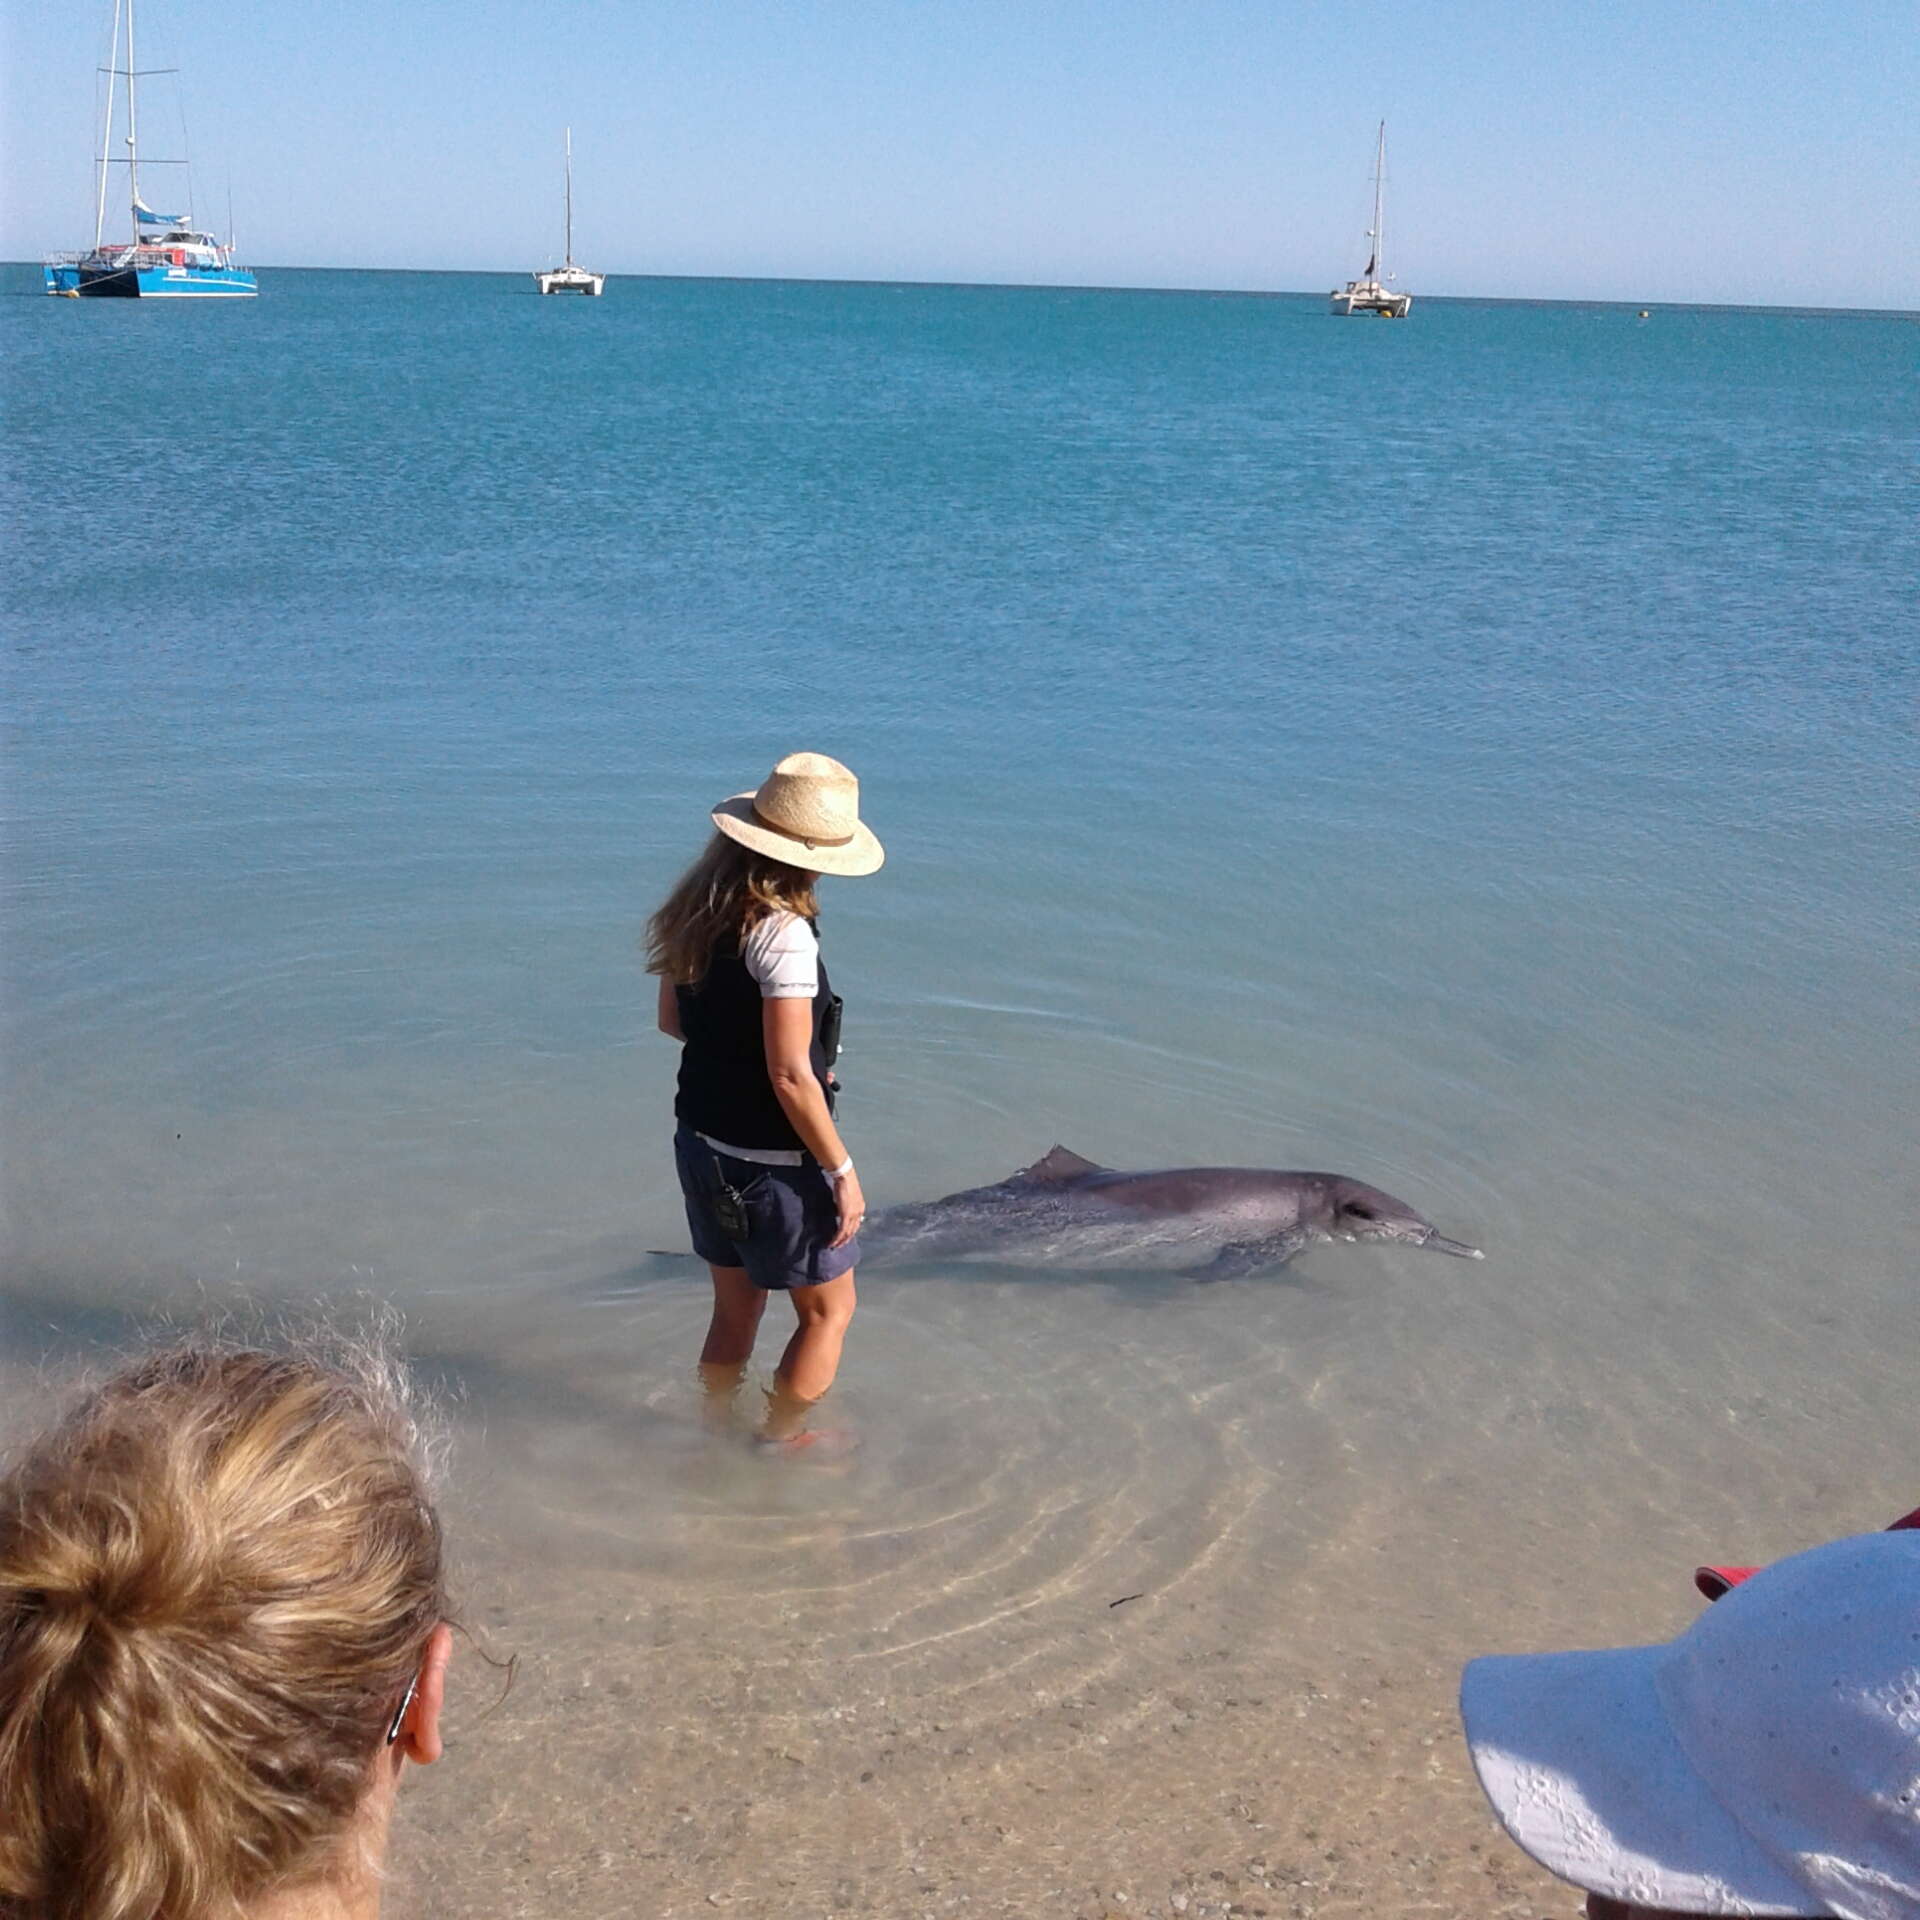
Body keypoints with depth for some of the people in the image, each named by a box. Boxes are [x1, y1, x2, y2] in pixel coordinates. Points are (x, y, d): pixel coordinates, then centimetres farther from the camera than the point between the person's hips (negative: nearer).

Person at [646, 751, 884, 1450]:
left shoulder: (694, 914, 0)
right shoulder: (782, 932, -25)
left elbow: (672, 1020, 13)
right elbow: (791, 1078, -24)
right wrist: (842, 1170, -15)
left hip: (701, 1145, 8)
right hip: (773, 1161, -8)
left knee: (735, 1307, 25)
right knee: (827, 1312, 15)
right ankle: (778, 1443, 26)